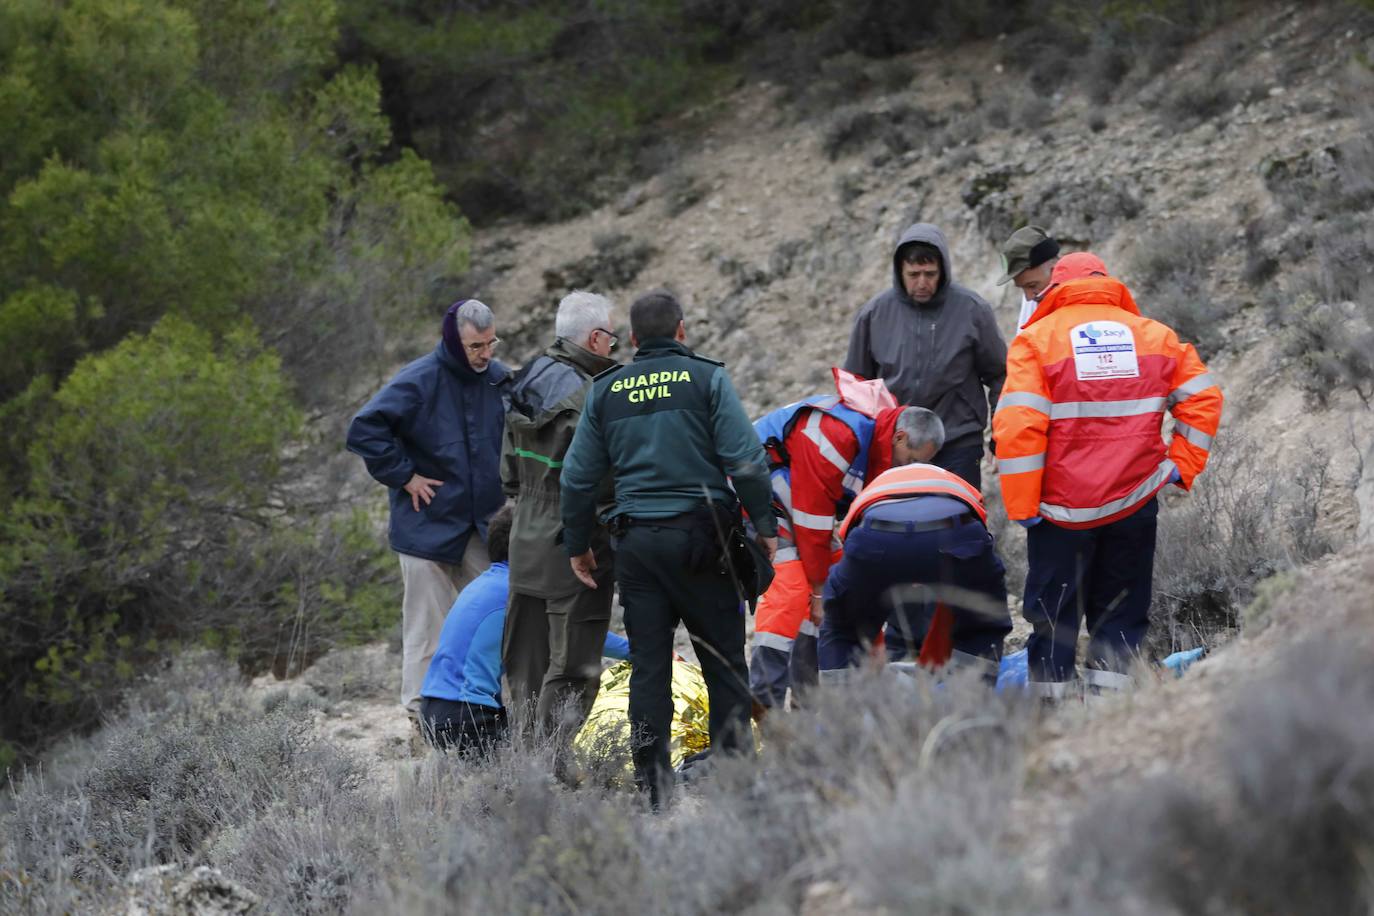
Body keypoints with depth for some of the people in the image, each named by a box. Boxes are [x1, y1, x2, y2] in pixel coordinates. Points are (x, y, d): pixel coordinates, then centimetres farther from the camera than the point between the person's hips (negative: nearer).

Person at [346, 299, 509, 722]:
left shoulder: (499, 378, 2)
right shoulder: (419, 382, -16)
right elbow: (363, 430, -19)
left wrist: (503, 488, 12)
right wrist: (405, 476, -16)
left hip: (483, 524, 5)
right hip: (429, 524, -5)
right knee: (429, 626, -1)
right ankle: (422, 714, 3)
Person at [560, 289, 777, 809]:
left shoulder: (606, 390, 10)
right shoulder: (706, 378, 0)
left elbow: (578, 476, 11)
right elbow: (744, 459, -8)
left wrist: (578, 544, 20)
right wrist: (764, 524, 0)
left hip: (636, 541, 3)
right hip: (699, 533, -3)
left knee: (647, 664, 6)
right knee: (724, 657, 4)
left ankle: (653, 786, 4)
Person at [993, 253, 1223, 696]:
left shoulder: (1036, 338, -1)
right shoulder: (1155, 335, 10)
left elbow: (1017, 423, -11)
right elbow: (1202, 397, 6)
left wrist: (1021, 505, -9)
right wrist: (1182, 466, 8)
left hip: (1063, 507, -2)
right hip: (1134, 504, 2)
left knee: (1054, 612, 7)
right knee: (1121, 613, 12)